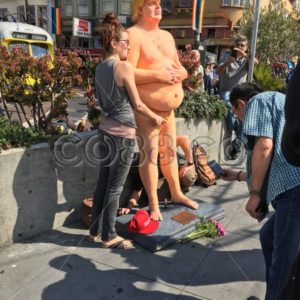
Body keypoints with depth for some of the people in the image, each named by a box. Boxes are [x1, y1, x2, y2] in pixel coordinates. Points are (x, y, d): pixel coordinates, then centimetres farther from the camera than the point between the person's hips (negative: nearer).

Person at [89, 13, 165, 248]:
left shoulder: (100, 68, 9)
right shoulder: (124, 67, -15)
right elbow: (137, 105, -13)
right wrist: (155, 118, 5)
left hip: (106, 130, 8)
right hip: (123, 134, -8)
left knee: (103, 182, 16)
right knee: (115, 187, 3)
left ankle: (95, 230, 28)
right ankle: (109, 236, 17)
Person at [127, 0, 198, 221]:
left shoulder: (167, 36, 14)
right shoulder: (133, 35, -11)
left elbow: (179, 67, 19)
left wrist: (180, 73, -4)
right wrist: (158, 74, -23)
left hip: (169, 107, 8)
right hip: (146, 109, -8)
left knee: (170, 151, 16)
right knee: (149, 155, -2)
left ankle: (176, 194, 33)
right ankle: (154, 205, 11)